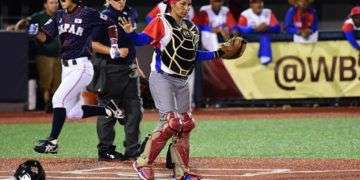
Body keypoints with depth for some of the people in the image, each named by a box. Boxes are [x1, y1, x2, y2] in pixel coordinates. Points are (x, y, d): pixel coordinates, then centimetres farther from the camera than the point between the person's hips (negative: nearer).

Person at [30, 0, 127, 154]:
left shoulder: (88, 14, -8)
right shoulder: (60, 16, 11)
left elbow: (110, 25, 1)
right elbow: (45, 37, 5)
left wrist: (114, 47, -7)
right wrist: (35, 32, -16)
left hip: (81, 67, -8)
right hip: (66, 67, 8)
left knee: (58, 99, -18)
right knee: (73, 113, 8)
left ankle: (52, 142, -14)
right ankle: (109, 111, 22)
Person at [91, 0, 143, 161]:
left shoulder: (131, 13, 10)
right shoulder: (104, 17, -12)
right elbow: (93, 44, -14)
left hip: (130, 69, 7)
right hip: (111, 70, -7)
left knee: (134, 110, 8)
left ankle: (133, 150, 15)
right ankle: (105, 150, 9)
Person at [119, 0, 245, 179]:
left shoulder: (190, 27, 13)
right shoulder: (161, 22, -7)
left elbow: (194, 55, 18)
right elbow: (142, 40, -17)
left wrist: (219, 53, 14)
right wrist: (130, 32, -37)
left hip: (182, 82, 8)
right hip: (162, 79, -8)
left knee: (186, 123, 10)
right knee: (171, 122, -18)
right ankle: (143, 163, -8)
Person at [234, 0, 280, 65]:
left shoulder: (268, 13, 7)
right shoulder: (245, 14, 0)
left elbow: (277, 27, -1)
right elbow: (240, 29, -15)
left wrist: (268, 28, -22)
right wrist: (255, 29, -27)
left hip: (266, 36, 1)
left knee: (264, 36, -30)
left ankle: (265, 57, -44)